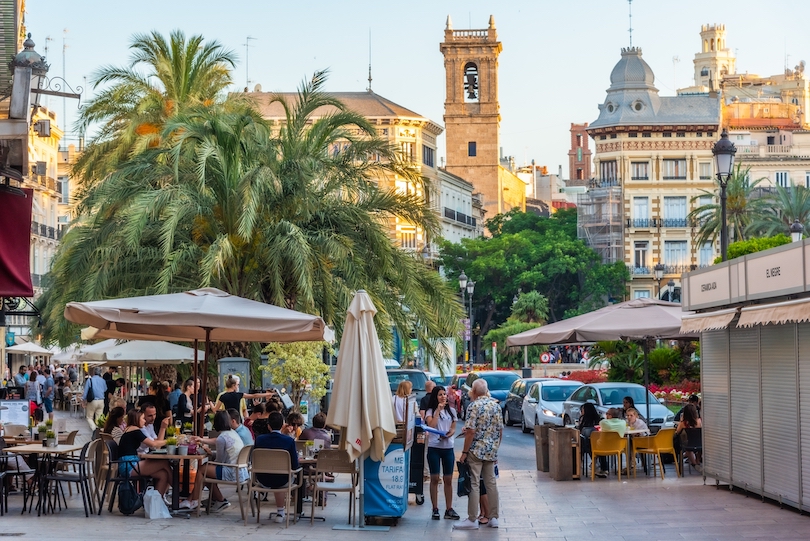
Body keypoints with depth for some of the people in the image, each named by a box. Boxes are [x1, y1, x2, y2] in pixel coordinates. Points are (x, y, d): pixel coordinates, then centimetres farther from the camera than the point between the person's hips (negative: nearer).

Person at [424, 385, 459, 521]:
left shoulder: (451, 411, 11)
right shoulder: (430, 411, 1)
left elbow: (453, 429, 9)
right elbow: (431, 425, -16)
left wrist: (448, 435, -12)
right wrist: (438, 410, -15)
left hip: (448, 447, 3)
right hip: (434, 447, -3)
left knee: (448, 479, 4)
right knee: (435, 479, 0)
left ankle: (449, 509, 9)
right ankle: (435, 509, 5)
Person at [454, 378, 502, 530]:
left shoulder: (474, 406, -12)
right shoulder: (496, 405, 7)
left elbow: (471, 431, -17)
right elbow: (500, 430, 11)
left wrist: (464, 452, -12)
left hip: (476, 450, -6)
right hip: (492, 451, 6)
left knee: (474, 484, -4)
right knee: (491, 483, 10)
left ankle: (472, 519, -3)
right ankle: (493, 518, 13)